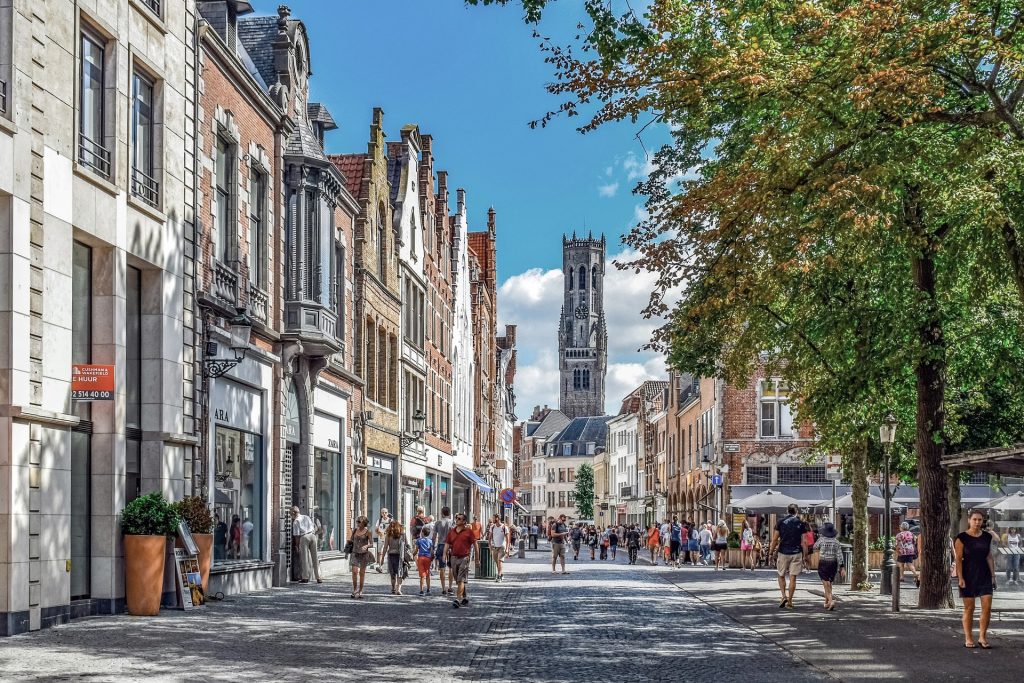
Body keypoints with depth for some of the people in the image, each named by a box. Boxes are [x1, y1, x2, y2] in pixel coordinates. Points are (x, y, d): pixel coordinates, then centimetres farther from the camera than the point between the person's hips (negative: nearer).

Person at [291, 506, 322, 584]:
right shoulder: (306, 517, 18)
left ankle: (305, 577, 4)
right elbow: (314, 526, 17)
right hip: (312, 535, 5)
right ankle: (318, 577, 9)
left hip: (304, 537, -5)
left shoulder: (296, 521, 1)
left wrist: (297, 545, 4)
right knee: (314, 557, 8)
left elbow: (297, 535, -3)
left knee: (304, 557, 3)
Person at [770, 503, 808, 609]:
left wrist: (771, 551, 7)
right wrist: (805, 555, 5)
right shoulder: (801, 523, 1)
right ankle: (790, 601, 3)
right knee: (793, 577, 2)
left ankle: (784, 596, -3)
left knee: (781, 576, 14)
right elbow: (803, 542, -1)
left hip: (783, 552, 0)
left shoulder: (780, 522, 1)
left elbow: (775, 539, -1)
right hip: (796, 553, 0)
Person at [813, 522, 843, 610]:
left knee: (826, 584, -6)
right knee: (829, 583, 19)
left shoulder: (821, 539, -9)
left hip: (823, 564, -3)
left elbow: (815, 547, 10)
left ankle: (831, 600, -27)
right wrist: (841, 567, -8)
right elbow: (839, 555, -8)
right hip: (833, 564, 3)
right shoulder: (836, 542, -4)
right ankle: (826, 602, 27)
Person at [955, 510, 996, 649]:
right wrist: (960, 578, -13)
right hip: (968, 575, -4)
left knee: (987, 607, -5)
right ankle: (968, 639, 10)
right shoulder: (962, 537, -5)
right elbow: (958, 558, -7)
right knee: (969, 608, 1)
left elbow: (989, 557, 11)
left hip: (984, 575, 4)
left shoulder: (987, 536, 8)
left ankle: (982, 637, 6)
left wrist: (993, 575, 6)